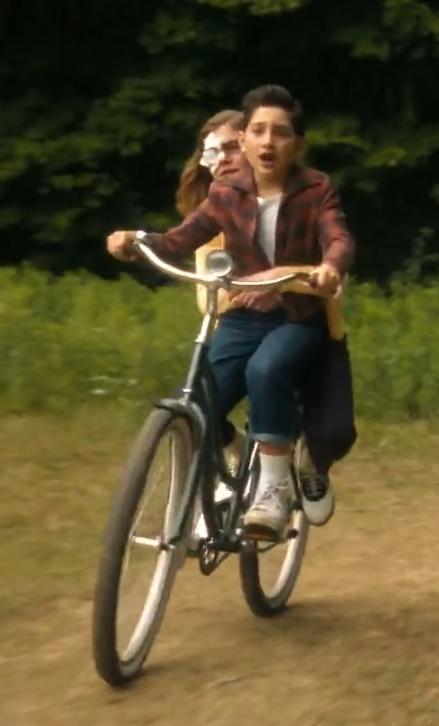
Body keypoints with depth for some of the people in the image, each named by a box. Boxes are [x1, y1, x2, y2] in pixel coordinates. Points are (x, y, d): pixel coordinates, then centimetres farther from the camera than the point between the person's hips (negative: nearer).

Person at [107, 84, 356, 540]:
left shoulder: (316, 190, -7)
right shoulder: (226, 193, -1)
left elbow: (339, 239, -22)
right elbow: (181, 239, -6)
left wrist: (331, 267, -47)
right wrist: (136, 242, -27)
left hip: (300, 319, -3)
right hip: (244, 318, 3)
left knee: (266, 371, -37)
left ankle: (273, 489, -21)